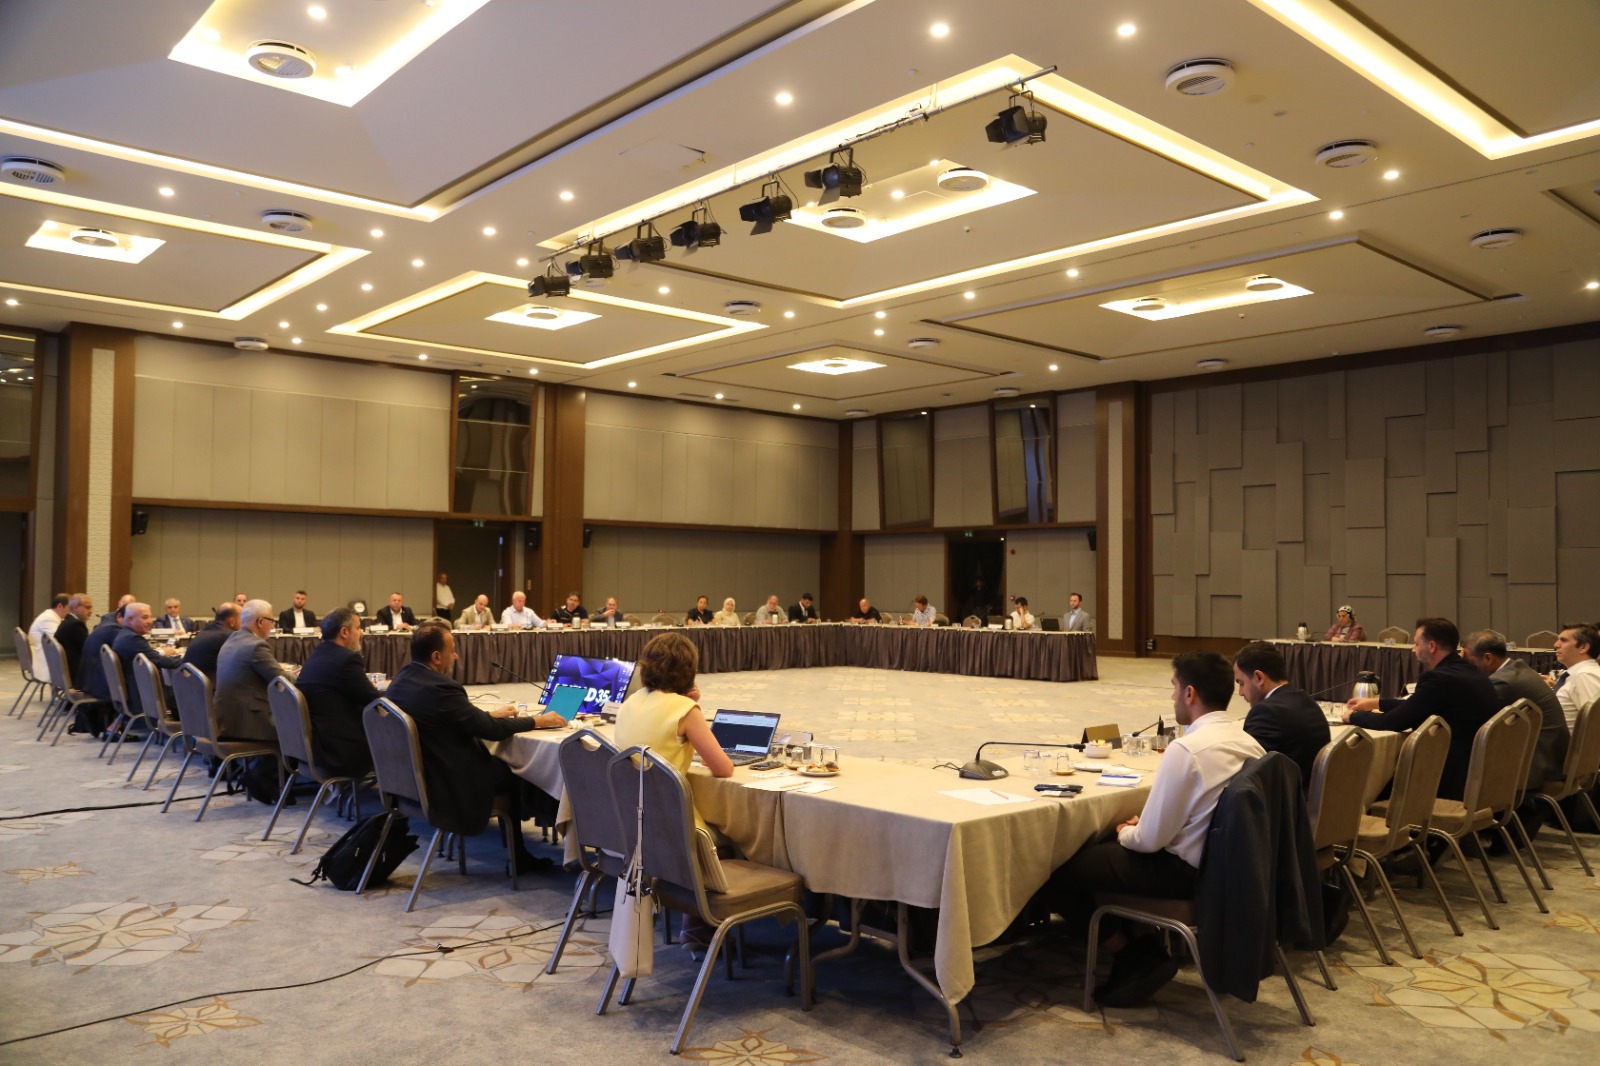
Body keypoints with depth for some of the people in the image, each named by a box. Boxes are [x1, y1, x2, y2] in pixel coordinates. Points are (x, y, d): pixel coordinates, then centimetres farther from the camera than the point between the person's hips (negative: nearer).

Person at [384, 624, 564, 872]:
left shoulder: (402, 678, 1)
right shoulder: (439, 688, -27)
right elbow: (490, 730, -19)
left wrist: (491, 713, 19)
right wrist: (537, 721, -6)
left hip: (413, 776, 9)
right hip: (450, 785, -9)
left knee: (501, 763, 21)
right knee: (516, 772, 12)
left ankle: (519, 855, 27)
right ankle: (518, 857, 29)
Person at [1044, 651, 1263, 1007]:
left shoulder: (1186, 750, -25)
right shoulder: (1248, 741, -1)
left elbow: (1151, 838, -20)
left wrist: (1125, 833, 1)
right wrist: (1145, 822, 10)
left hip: (1185, 871, -9)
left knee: (1058, 872, -1)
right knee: (1108, 847, 26)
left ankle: (1133, 954, 11)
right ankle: (1146, 946, 19)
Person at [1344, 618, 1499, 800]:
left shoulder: (1440, 678, -20)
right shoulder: (1467, 672, 8)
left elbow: (1392, 723, -14)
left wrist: (1353, 716, 3)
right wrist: (1376, 702, 25)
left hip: (1455, 779, -8)